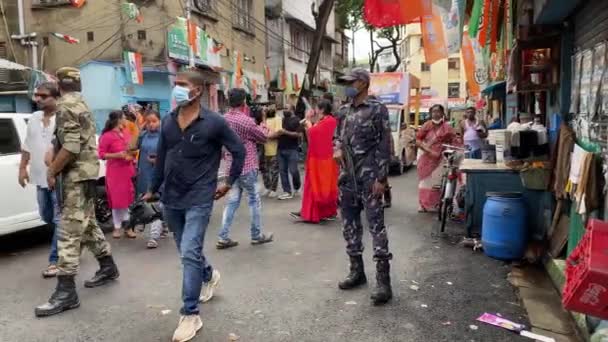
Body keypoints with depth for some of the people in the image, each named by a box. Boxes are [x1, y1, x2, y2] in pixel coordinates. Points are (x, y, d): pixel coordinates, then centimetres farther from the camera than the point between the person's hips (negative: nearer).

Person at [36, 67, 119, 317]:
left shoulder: (66, 106, -13)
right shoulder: (83, 105, 18)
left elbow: (71, 146, -23)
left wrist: (52, 171, -14)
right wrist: (55, 165, 19)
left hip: (76, 176, -10)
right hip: (85, 173, 10)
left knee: (68, 232, -10)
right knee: (87, 225, 18)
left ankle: (65, 292, -8)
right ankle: (108, 267, 30)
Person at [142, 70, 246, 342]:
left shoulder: (214, 122, -11)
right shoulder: (167, 121, 3)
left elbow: (239, 151, -2)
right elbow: (161, 157, 12)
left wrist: (229, 182, 0)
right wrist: (153, 190, 17)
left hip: (198, 199, -6)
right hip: (171, 198, 6)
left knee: (189, 253, -11)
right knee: (186, 251, 18)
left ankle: (190, 315, 1)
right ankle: (209, 276, 48)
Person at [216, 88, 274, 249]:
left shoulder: (224, 119, 4)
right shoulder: (246, 121, -17)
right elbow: (263, 137, -3)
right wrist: (263, 126, 19)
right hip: (247, 166, -7)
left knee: (232, 201, 11)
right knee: (254, 200, 7)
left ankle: (223, 237, 8)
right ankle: (257, 235, 18)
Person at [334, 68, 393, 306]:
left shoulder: (377, 110, -6)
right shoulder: (344, 112, 13)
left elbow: (385, 146, -10)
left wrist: (381, 178, -16)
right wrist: (337, 149, -1)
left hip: (369, 178, -7)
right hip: (347, 178, 7)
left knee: (376, 226, -7)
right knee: (350, 225, 12)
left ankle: (383, 280, -3)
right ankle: (357, 271, 25)